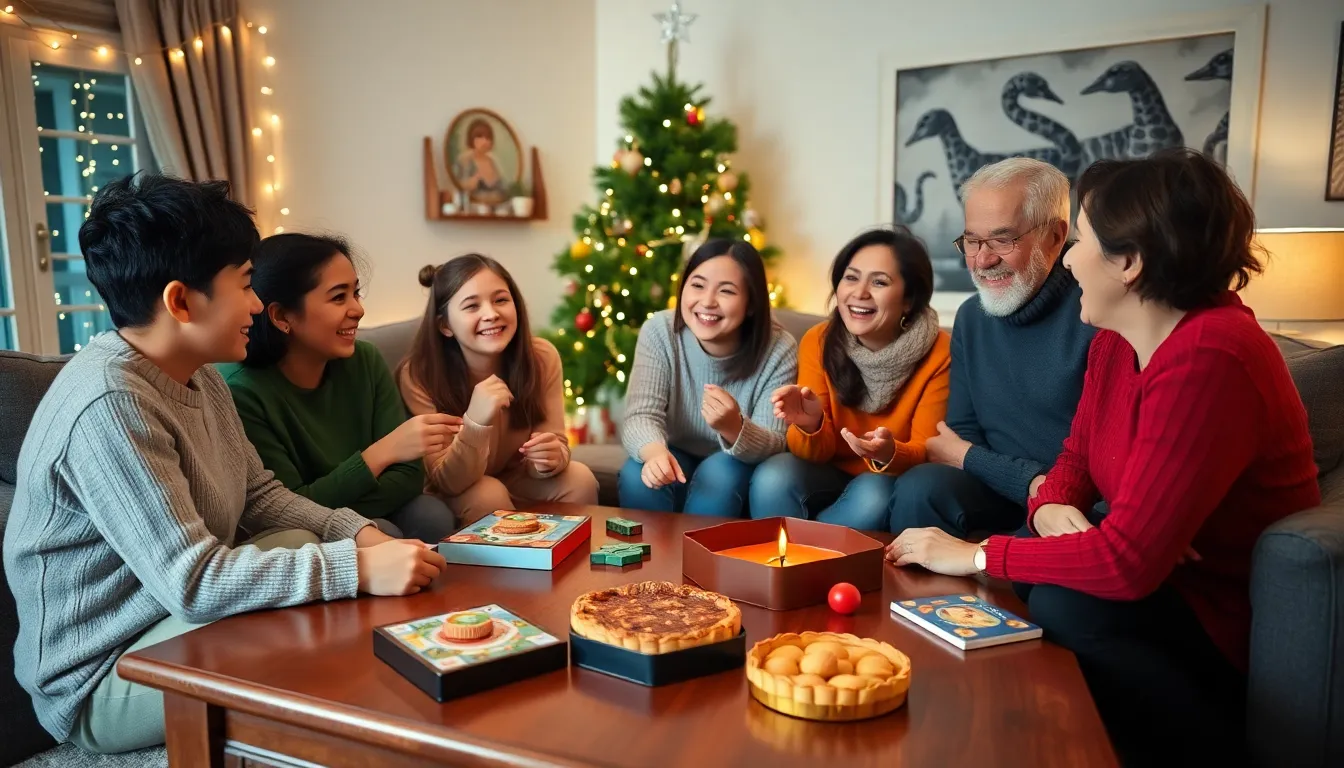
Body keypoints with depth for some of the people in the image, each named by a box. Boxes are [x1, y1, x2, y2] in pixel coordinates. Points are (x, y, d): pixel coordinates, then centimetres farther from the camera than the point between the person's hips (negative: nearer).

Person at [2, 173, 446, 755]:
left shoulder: (198, 375, 3)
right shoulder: (109, 405, -28)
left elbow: (260, 495, 6)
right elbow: (192, 582, -30)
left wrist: (357, 532, -10)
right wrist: (357, 568, -31)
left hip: (181, 611, 9)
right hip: (103, 678, -9)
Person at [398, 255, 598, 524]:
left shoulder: (542, 357, -16)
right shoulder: (418, 375, -25)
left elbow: (557, 446, -11)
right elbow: (447, 483, -25)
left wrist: (550, 458, -36)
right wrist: (475, 422, -43)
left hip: (517, 480, 3)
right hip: (453, 497, -2)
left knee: (579, 479, -21)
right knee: (488, 494, -30)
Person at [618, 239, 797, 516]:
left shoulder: (778, 350, -21)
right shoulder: (659, 331, -18)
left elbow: (774, 444, -23)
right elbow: (641, 415, -24)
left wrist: (734, 429, -47)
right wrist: (654, 451, -48)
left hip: (739, 467, 0)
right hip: (677, 457, 1)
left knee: (719, 473, -32)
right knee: (638, 474, -29)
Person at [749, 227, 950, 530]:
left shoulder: (939, 354, -17)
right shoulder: (818, 342, -10)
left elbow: (928, 453, -14)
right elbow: (820, 452, -9)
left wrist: (890, 455, -36)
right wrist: (810, 425, -32)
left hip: (895, 482, -1)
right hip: (831, 474, 1)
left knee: (872, 498, -32)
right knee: (772, 477, -27)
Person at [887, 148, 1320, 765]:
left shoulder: (1208, 361, -29)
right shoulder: (1116, 341, -1)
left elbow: (1127, 561, -32)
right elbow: (1077, 457, 11)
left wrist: (976, 554, -23)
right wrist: (1051, 507, -13)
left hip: (1237, 623, -8)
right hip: (1163, 581, 8)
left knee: (1063, 607, -28)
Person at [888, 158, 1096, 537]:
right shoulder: (971, 318, 8)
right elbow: (963, 435, 7)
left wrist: (969, 457, -8)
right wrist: (1030, 482, -17)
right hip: (998, 490, 4)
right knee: (920, 488, -23)